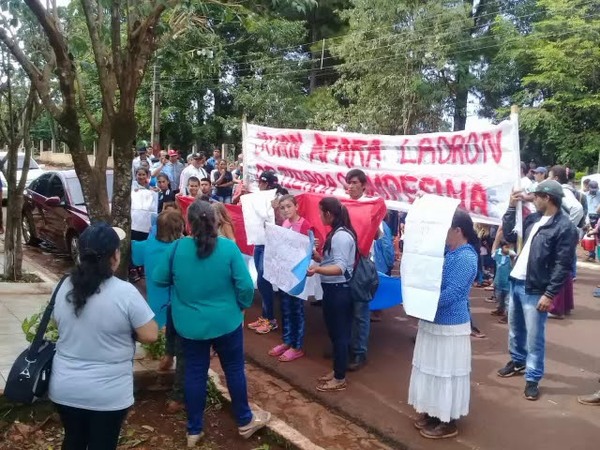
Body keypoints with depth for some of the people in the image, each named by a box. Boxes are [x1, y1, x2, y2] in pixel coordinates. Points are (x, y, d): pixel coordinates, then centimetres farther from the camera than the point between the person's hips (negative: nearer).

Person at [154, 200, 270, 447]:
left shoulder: (178, 247, -11)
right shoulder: (228, 247, -15)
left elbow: (159, 279, 0)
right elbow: (245, 285, -14)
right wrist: (242, 306, 5)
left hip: (189, 324, 2)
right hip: (226, 322, -1)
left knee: (194, 373, 13)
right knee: (234, 369, 15)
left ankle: (194, 430, 26)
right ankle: (245, 421, 31)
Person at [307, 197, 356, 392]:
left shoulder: (341, 236, -21)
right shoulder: (338, 233, 11)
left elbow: (340, 268, -28)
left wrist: (317, 269, -41)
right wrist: (316, 256, 8)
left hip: (338, 290, -10)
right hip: (334, 289, 10)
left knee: (339, 333, 0)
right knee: (335, 332, 19)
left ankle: (340, 379, 12)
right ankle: (337, 370, 31)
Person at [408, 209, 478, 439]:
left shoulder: (465, 257, -21)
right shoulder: (450, 252, 8)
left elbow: (450, 293, -26)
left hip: (449, 326, -9)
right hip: (434, 322, 9)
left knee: (446, 373, 2)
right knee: (433, 370, 18)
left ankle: (448, 423, 16)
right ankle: (433, 412, 32)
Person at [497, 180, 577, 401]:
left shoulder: (565, 227, -14)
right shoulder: (533, 219, 8)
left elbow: (563, 266, -16)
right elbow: (509, 236, 15)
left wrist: (549, 294, -18)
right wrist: (511, 208, 8)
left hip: (535, 290, -7)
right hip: (516, 282, 8)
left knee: (534, 337, 1)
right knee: (515, 328, 22)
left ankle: (532, 378, 13)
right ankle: (517, 361, 41)